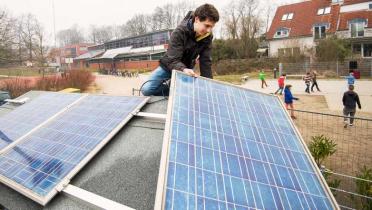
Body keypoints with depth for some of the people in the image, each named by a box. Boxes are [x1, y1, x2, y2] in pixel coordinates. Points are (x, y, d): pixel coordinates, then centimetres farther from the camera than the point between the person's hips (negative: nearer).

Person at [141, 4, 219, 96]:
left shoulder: (207, 37, -16)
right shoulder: (179, 32, -29)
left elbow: (206, 62, -15)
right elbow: (173, 60, -33)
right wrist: (183, 69, -56)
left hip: (187, 69, 4)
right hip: (168, 66, -4)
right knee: (146, 89, -20)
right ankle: (167, 87, 7)